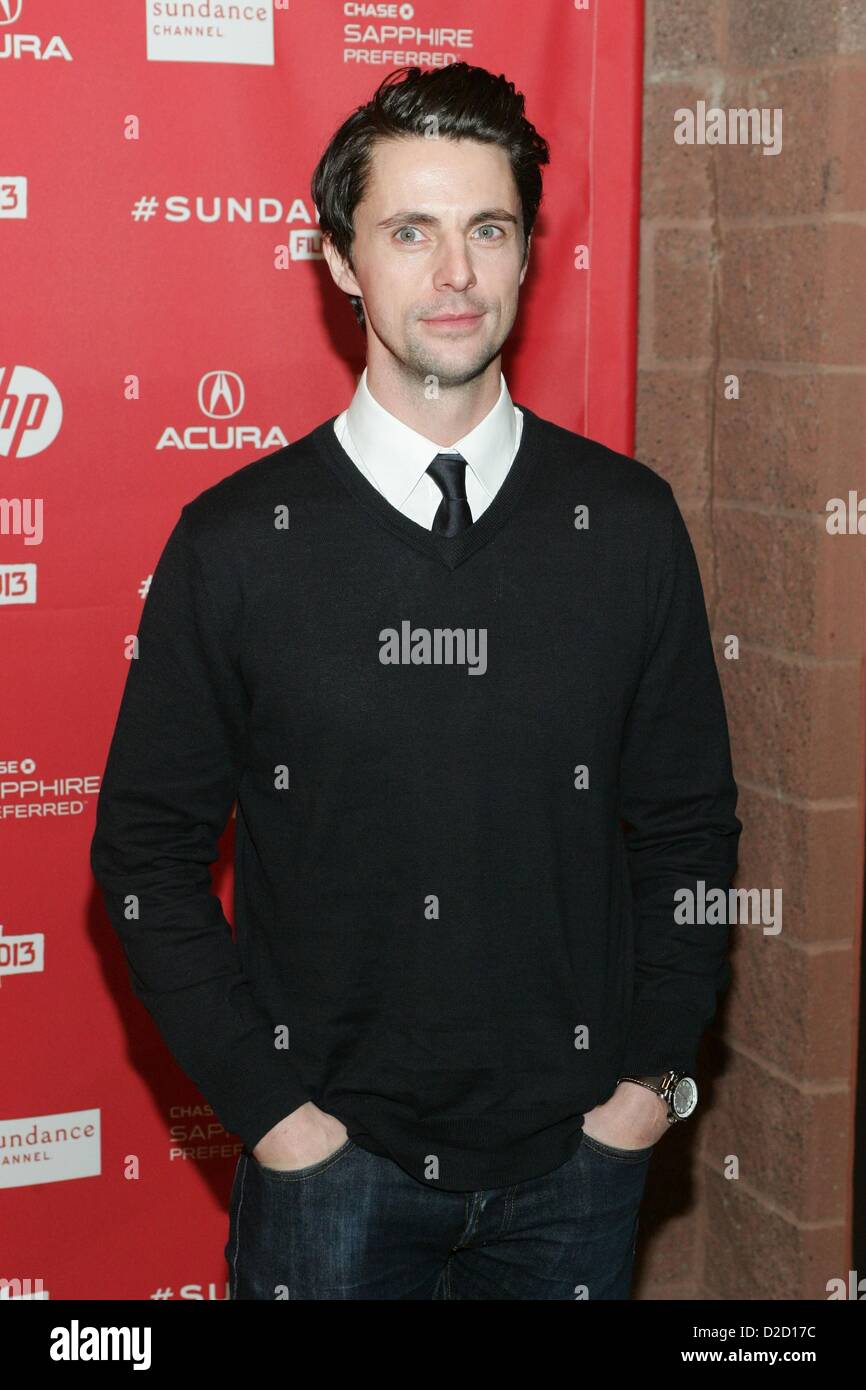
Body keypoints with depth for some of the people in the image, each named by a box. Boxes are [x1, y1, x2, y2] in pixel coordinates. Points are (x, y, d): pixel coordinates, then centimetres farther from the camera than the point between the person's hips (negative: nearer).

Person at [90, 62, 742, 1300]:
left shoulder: (627, 523, -2)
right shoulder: (237, 542, -7)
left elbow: (690, 824, 4)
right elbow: (148, 851, -3)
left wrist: (653, 1072, -1)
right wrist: (264, 1106, -7)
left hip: (574, 1155, 2)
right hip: (326, 1153, -1)